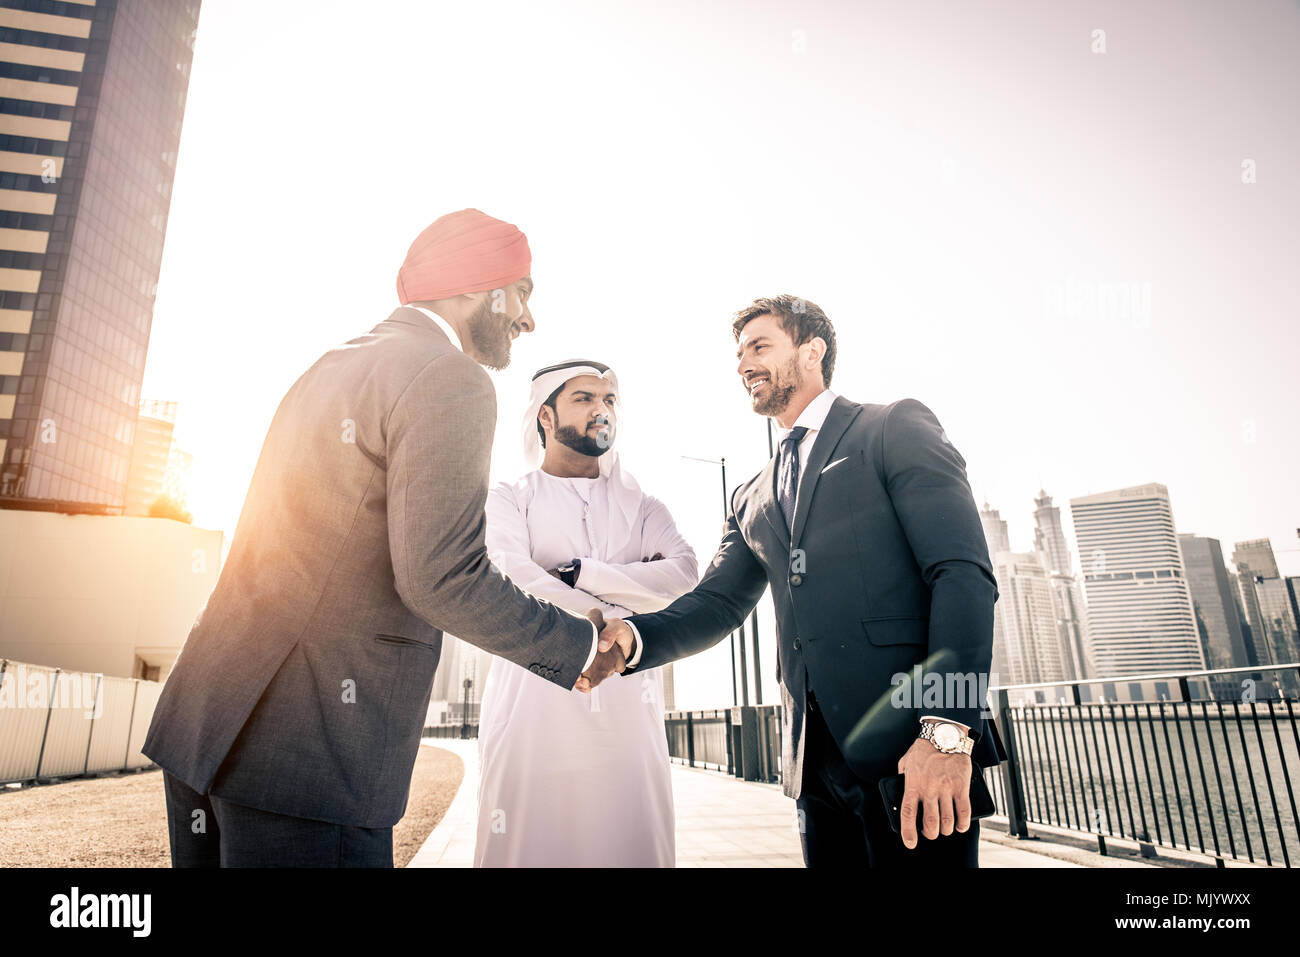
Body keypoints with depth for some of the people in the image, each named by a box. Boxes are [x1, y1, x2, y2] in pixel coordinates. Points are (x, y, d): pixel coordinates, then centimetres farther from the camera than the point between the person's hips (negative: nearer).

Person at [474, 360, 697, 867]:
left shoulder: (642, 507, 17)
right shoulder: (509, 499, 9)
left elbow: (685, 577, -2)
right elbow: (513, 584, -10)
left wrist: (581, 572, -8)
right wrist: (620, 619, -7)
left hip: (627, 710, 3)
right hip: (532, 705, -2)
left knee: (636, 848, 2)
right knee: (525, 846, -1)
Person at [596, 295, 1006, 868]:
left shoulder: (896, 428, 1)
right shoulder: (751, 499, 20)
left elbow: (964, 573, -9)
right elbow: (719, 603, 11)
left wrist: (947, 731, -19)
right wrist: (632, 637, -9)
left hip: (908, 741, -5)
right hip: (815, 757, 6)